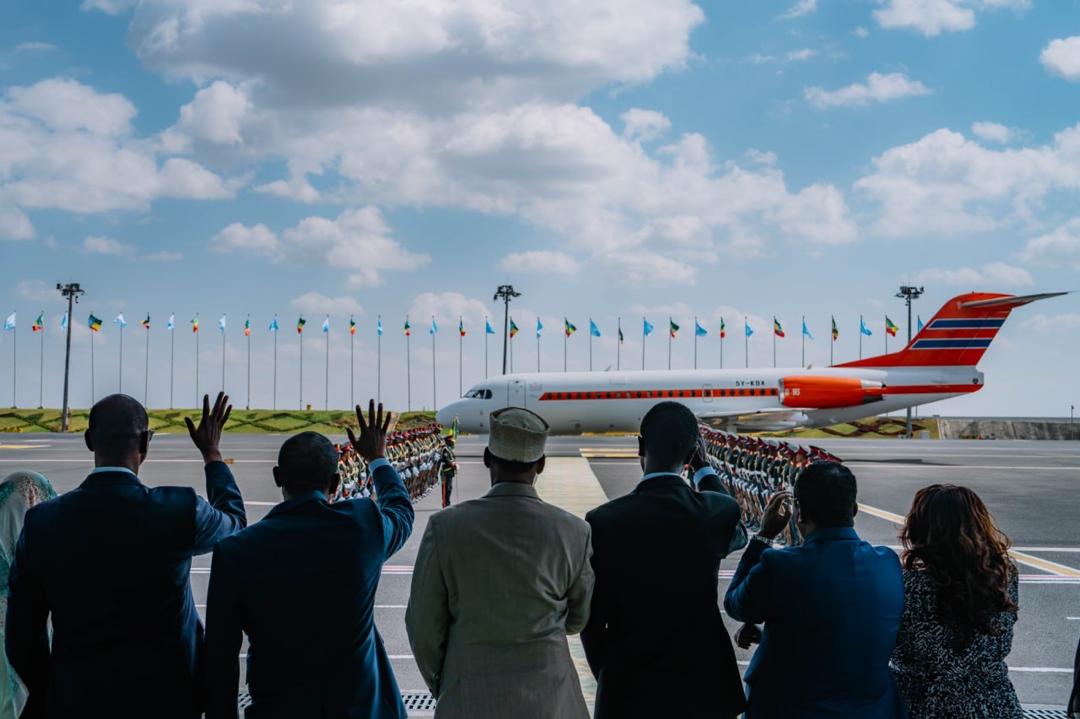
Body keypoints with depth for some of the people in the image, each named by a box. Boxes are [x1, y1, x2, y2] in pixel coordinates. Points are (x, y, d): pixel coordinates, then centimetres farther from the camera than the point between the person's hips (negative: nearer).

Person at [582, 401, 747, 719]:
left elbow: (591, 618, -7)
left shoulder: (603, 522, -15)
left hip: (630, 690, -2)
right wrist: (705, 470, 27)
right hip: (701, 686, 2)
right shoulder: (717, 513, -10)